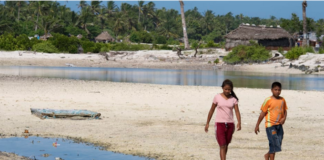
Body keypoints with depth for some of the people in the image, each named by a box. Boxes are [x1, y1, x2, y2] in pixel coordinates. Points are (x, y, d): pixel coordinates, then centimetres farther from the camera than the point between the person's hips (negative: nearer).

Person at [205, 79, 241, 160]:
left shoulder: (233, 99, 3)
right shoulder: (217, 97, -1)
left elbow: (237, 111, -4)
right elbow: (212, 110, 6)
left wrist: (239, 122, -21)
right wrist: (207, 123, 7)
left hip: (230, 124, 3)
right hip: (220, 124, -3)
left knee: (226, 145, 13)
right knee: (222, 146, -12)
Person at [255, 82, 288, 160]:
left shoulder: (282, 100, 7)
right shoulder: (268, 100, -8)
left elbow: (285, 111, 17)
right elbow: (262, 113, -4)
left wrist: (284, 118, -6)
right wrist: (257, 125, -2)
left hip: (279, 125, 5)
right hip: (270, 125, -5)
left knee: (278, 144, 9)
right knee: (274, 144, -9)